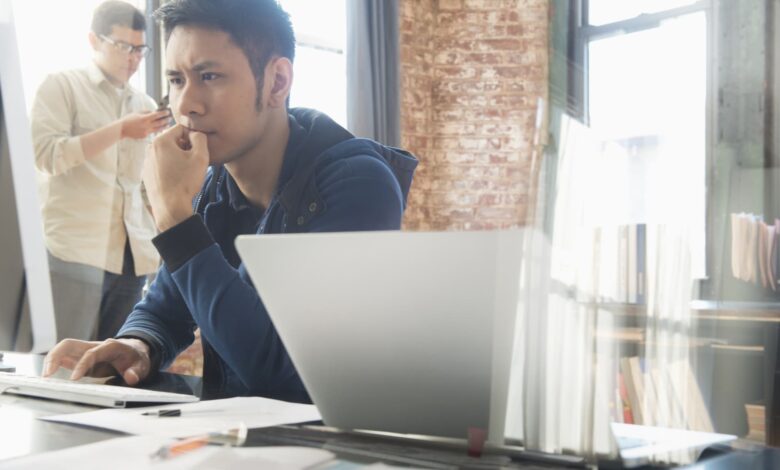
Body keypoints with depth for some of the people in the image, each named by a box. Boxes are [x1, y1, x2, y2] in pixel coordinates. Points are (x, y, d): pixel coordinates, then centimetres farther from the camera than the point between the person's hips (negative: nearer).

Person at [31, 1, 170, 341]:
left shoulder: (145, 105, 17)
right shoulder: (62, 86, 3)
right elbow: (45, 154, -11)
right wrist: (120, 130, -14)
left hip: (132, 254, 5)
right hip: (75, 250, -4)